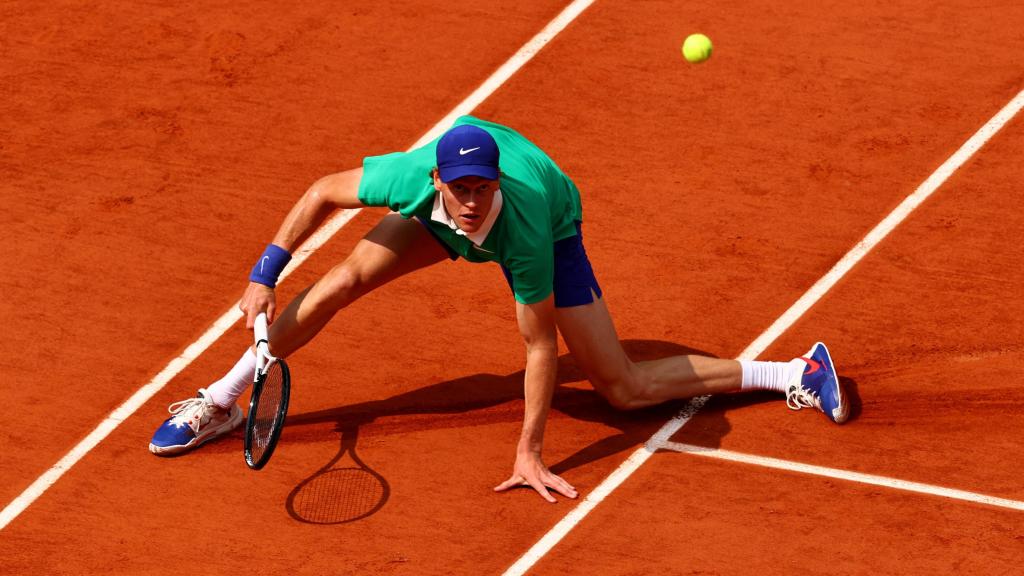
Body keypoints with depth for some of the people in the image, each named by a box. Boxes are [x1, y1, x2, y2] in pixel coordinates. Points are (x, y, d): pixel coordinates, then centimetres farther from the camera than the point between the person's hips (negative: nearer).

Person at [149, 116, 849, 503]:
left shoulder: (525, 228, -45)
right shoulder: (414, 177, -40)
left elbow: (541, 347, -34)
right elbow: (323, 192, -18)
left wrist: (529, 454, -30)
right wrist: (265, 274, -19)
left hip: (553, 227, -3)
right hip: (435, 223, 4)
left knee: (625, 386, -8)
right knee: (345, 279, -14)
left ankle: (797, 373, 3)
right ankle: (221, 403, 2)